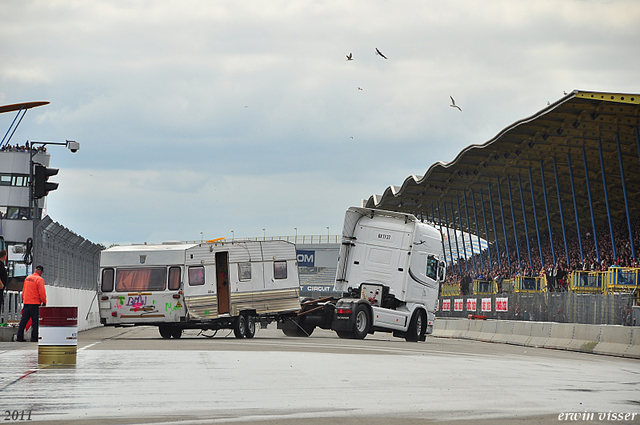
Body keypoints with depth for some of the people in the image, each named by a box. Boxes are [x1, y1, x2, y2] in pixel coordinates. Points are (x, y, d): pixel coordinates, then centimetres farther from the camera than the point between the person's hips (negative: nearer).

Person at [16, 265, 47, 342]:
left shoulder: (27, 278, 12)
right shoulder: (39, 279, -11)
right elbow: (42, 292, -14)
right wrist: (44, 302, -5)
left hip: (26, 302, 7)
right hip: (35, 303, -7)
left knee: (24, 320, 8)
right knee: (35, 321, -2)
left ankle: (19, 336, 7)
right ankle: (34, 338, -4)